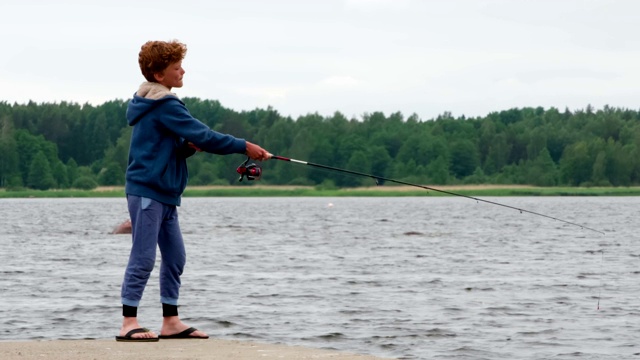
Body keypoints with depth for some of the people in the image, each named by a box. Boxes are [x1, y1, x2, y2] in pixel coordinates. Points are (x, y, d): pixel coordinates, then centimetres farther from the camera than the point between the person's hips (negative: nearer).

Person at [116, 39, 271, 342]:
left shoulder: (156, 104, 17)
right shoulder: (164, 106, -15)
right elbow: (202, 135, -18)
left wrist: (188, 146, 2)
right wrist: (244, 146, -13)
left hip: (163, 193, 10)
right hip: (146, 190, -10)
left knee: (174, 257, 10)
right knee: (143, 258, -9)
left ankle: (171, 322, 14)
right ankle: (128, 324, -7)